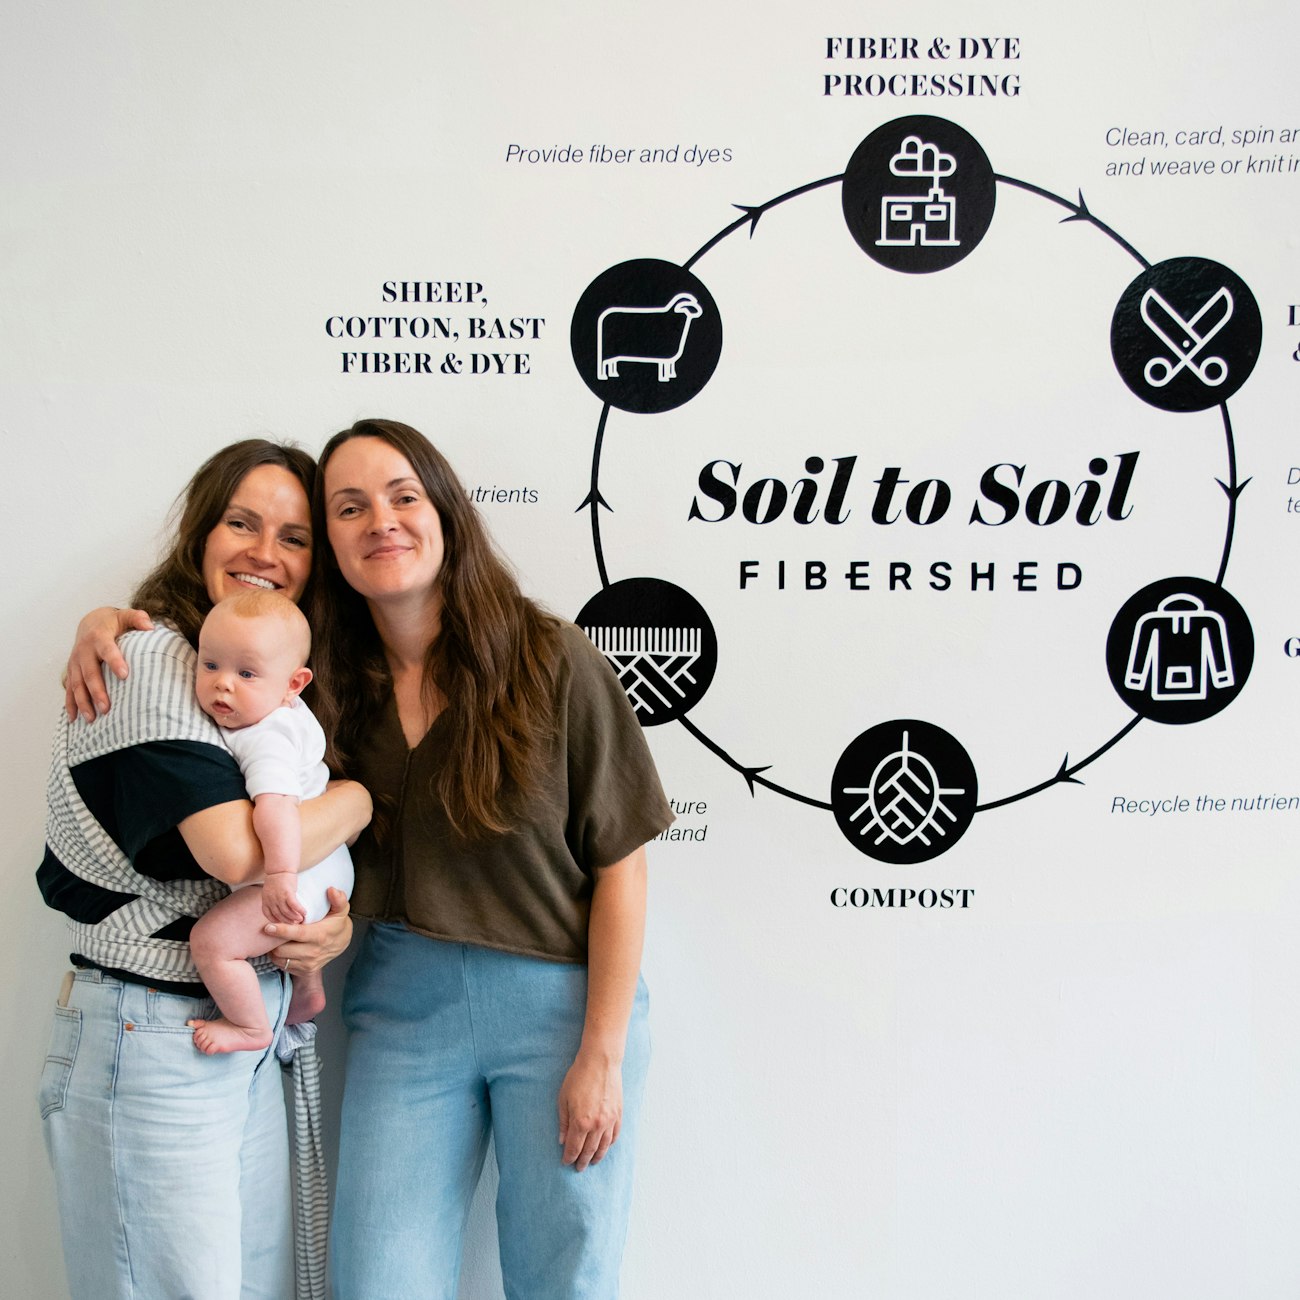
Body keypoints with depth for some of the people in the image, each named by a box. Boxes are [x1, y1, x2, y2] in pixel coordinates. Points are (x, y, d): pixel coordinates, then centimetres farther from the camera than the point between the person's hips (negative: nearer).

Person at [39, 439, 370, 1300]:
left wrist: (340, 923, -8)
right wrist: (363, 796, -8)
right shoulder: (152, 658, -13)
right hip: (150, 1043, -8)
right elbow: (237, 849, -25)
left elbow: (307, 867, 14)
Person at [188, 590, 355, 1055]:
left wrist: (282, 875, -49)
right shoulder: (291, 711, 2)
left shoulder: (264, 741, -28)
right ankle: (307, 991, 55)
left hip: (303, 877, -11)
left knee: (211, 939, -15)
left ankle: (250, 1028, 2)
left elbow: (276, 803, -42)